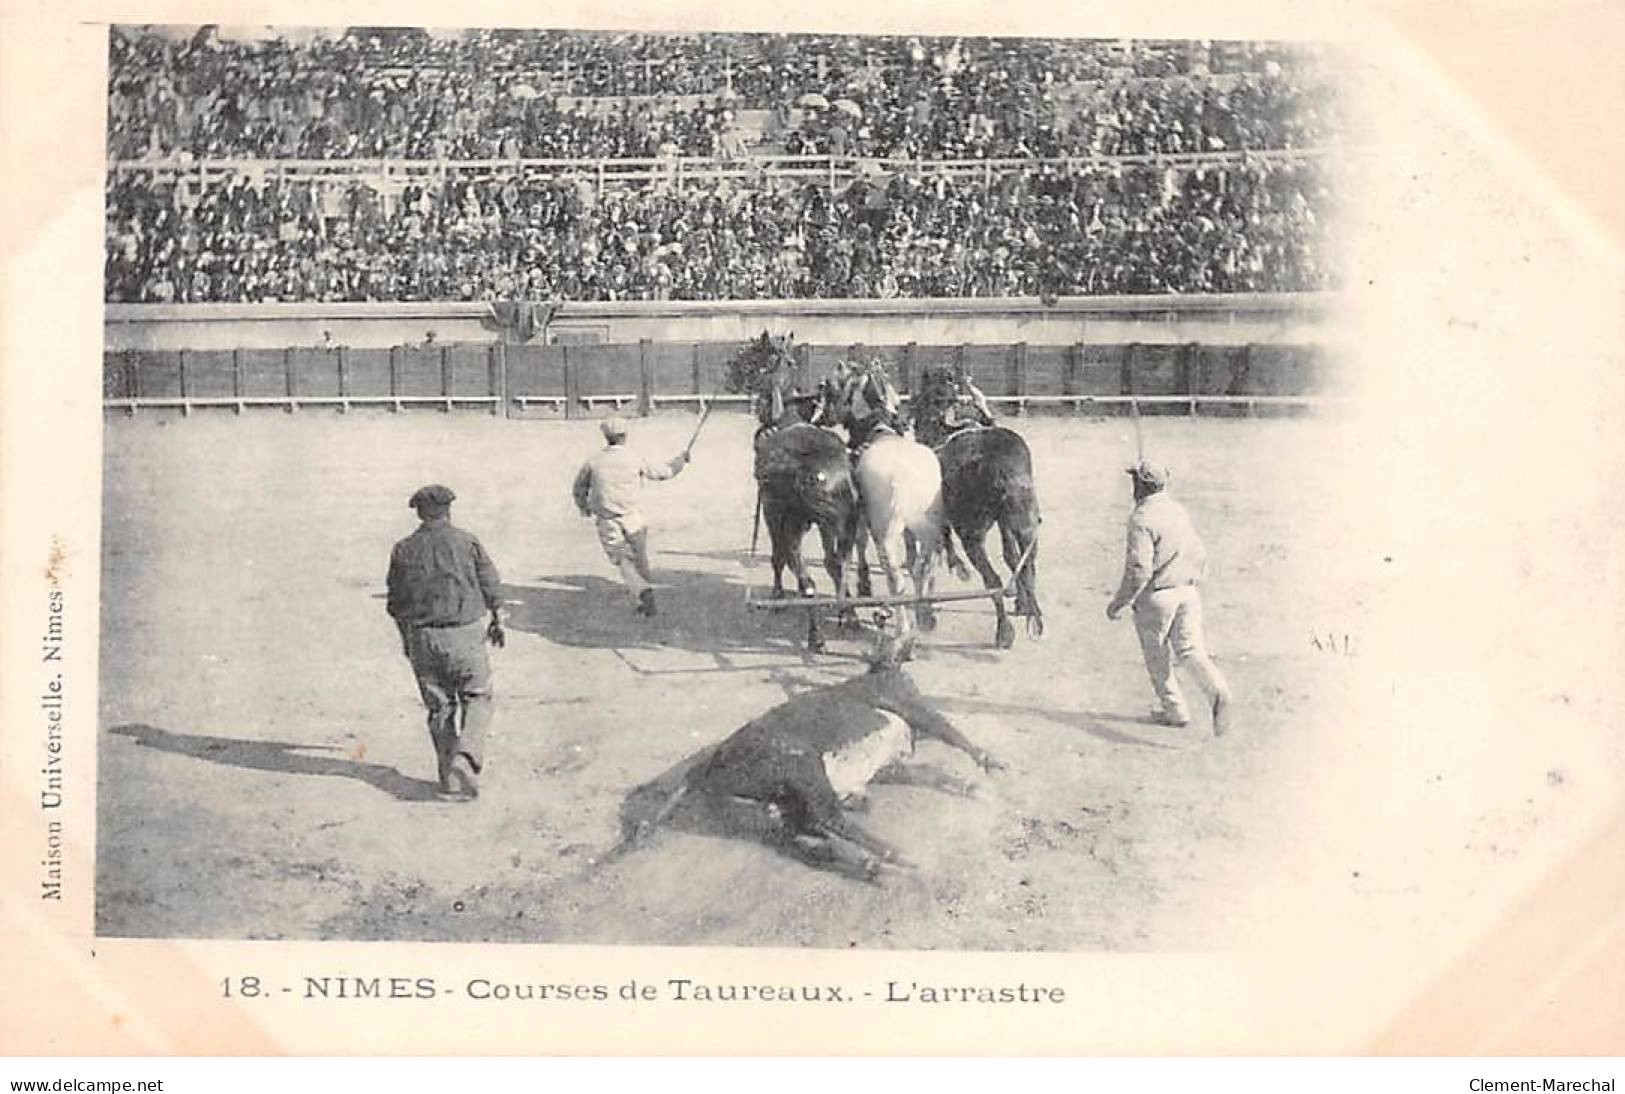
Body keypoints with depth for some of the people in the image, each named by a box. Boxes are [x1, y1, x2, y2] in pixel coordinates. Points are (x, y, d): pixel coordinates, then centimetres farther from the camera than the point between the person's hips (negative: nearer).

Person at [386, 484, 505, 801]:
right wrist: (497, 622, 18)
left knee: (439, 708, 12)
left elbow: (397, 605, 8)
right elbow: (492, 588, 1)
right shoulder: (467, 543, -4)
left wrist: (406, 640, 22)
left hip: (422, 637, 2)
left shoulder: (403, 551, 2)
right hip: (465, 632, -2)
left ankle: (450, 779, 15)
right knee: (477, 698, 11)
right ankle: (465, 759, -10)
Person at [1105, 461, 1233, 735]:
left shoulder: (1141, 519, -16)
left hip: (1157, 596, -6)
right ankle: (1217, 689, -23)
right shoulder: (1179, 510, 10)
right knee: (1191, 649, 2)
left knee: (1157, 656, 10)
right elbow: (1200, 555, 15)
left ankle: (1175, 710, 15)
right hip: (1188, 591, 6)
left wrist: (1119, 602, -13)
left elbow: (1139, 569, -22)